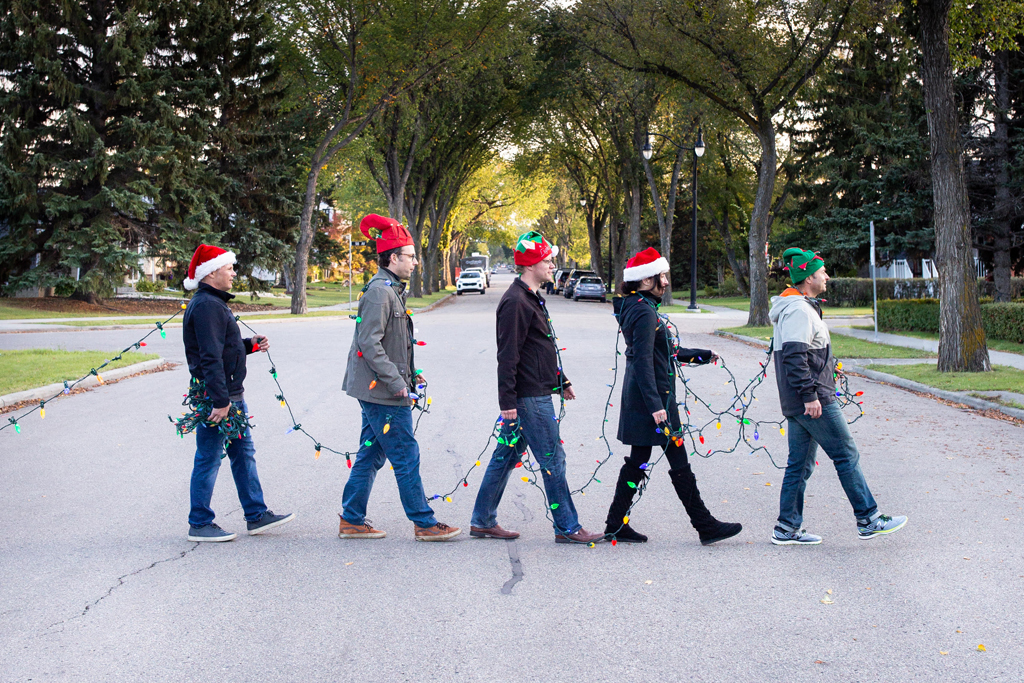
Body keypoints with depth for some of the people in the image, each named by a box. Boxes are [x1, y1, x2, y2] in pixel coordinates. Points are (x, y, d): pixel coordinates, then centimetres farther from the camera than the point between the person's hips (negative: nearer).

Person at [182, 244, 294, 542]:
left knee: (244, 453, 14)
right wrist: (220, 401, -26)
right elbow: (211, 358, -24)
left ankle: (256, 515, 22)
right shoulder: (206, 306, -18)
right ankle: (199, 525, 7)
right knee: (208, 459, -2)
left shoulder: (215, 303, 16)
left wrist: (250, 345, 10)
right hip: (215, 397, -11)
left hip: (231, 395, 11)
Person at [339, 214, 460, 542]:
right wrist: (397, 383, -22)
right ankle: (424, 523, 4)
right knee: (407, 457, -3)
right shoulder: (379, 291, -16)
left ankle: (352, 520, 19)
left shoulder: (391, 290, 16)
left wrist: (409, 378, 17)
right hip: (383, 392, -10)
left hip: (377, 391, 10)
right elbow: (369, 344, -22)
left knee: (371, 455, 13)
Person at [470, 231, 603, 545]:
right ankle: (567, 528, 4)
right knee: (552, 460, -4)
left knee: (507, 455, 13)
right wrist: (507, 401, -22)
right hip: (529, 398, -10)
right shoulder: (516, 302, -16)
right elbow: (507, 356, -20)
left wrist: (560, 381, 28)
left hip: (537, 394, 10)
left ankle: (482, 521, 20)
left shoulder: (532, 298, 17)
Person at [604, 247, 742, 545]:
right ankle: (705, 526, 4)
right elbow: (643, 361, -23)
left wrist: (702, 355, 29)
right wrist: (655, 405, -27)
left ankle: (616, 525, 16)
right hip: (652, 398, -10)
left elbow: (664, 351, 24)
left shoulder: (636, 306, 15)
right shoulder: (644, 311, -17)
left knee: (638, 461, 13)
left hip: (640, 397, 10)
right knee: (679, 464, -3)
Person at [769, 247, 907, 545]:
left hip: (795, 404, 11)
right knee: (847, 455, -2)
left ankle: (787, 528, 12)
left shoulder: (799, 307, 18)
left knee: (800, 464, 11)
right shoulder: (800, 311, -16)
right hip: (814, 400, -11)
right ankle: (868, 520, 5)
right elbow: (795, 356, -24)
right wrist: (809, 395, -24)